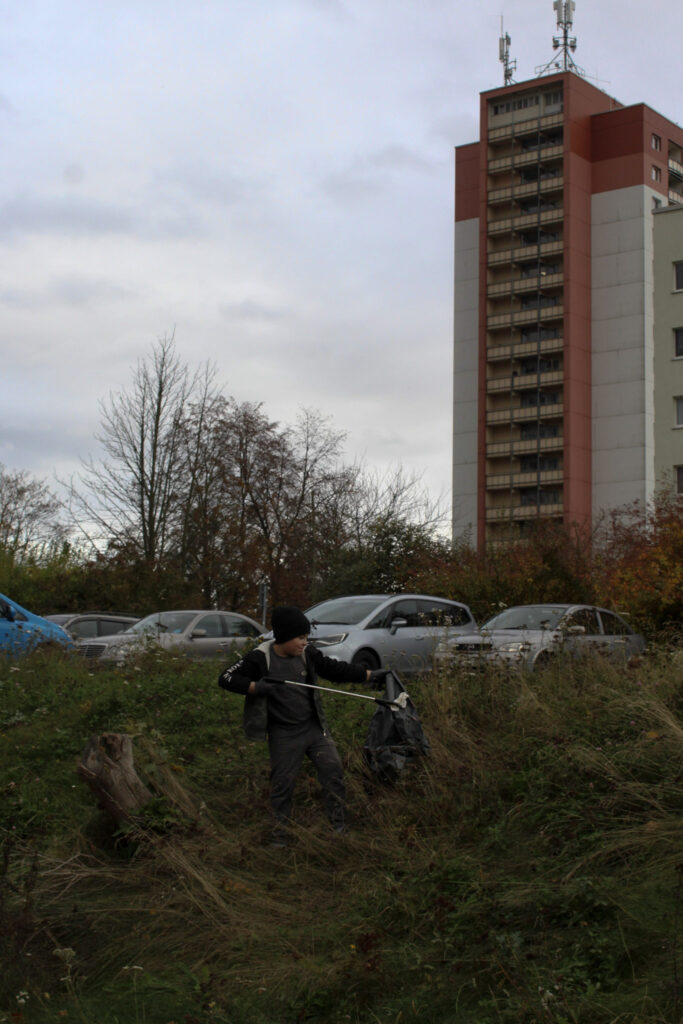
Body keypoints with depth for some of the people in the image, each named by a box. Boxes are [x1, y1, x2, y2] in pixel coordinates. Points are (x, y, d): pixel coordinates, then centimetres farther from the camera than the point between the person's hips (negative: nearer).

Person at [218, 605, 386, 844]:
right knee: (282, 782, 4)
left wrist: (369, 675, 8)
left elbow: (335, 669, 10)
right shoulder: (260, 658, -14)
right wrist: (255, 687, -28)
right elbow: (227, 678, -14)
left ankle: (339, 825, 13)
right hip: (284, 735, -4)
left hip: (314, 726, 4)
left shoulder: (308, 654, -1)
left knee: (333, 768, -1)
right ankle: (281, 830, 22)